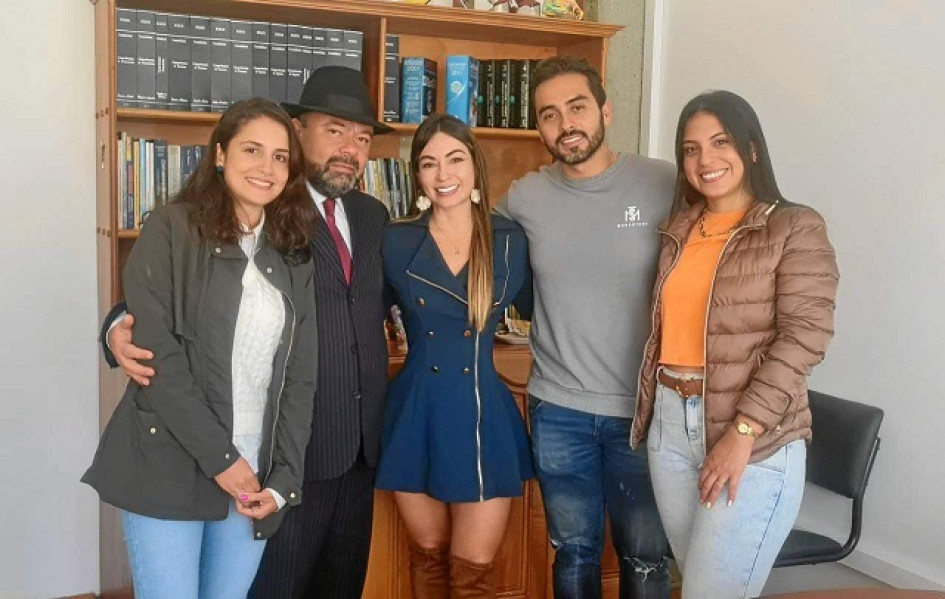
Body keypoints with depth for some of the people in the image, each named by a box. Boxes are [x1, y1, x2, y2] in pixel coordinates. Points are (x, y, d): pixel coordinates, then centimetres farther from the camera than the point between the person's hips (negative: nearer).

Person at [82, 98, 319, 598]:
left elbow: (300, 376, 8)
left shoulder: (295, 256, 10)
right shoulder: (170, 230, -4)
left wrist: (283, 479, -1)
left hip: (256, 470, 4)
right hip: (168, 467, -4)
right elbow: (157, 354, -11)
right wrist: (219, 457, -14)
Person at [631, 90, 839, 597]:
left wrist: (741, 433, -19)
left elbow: (803, 338, -13)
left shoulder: (795, 228, -6)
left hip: (754, 441, -5)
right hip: (668, 426, 6)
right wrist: (653, 409, 3)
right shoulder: (679, 230, 11)